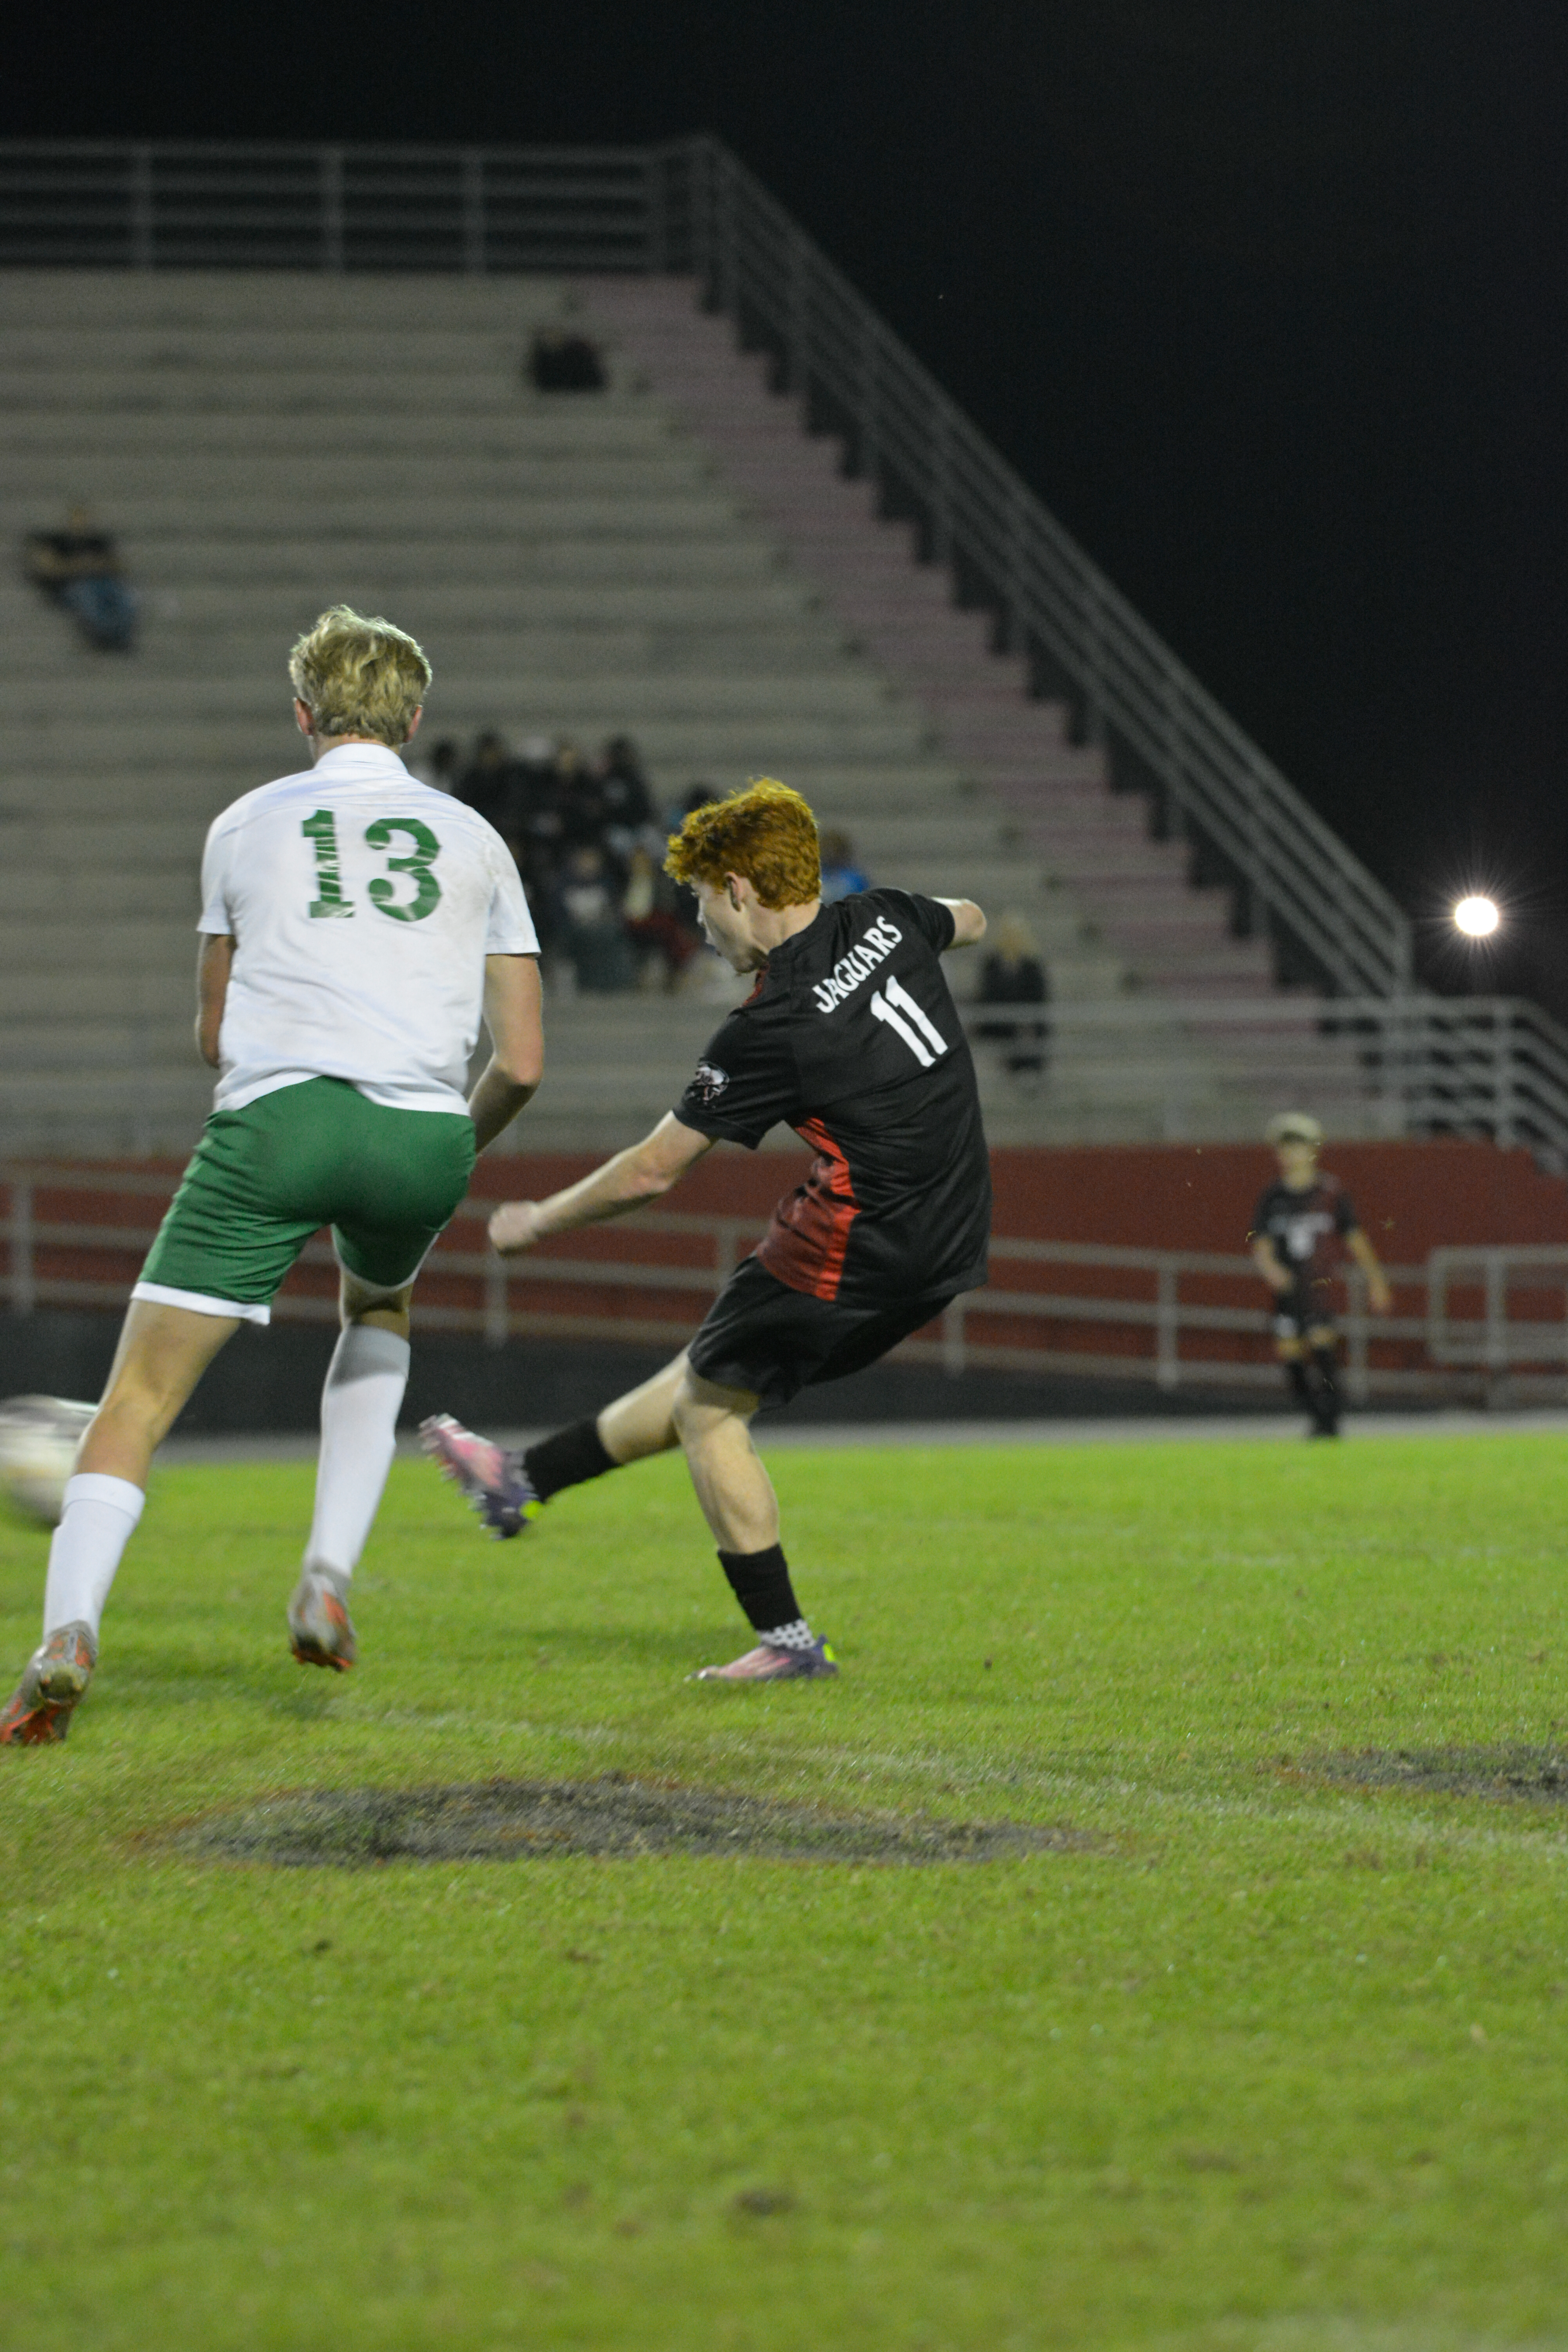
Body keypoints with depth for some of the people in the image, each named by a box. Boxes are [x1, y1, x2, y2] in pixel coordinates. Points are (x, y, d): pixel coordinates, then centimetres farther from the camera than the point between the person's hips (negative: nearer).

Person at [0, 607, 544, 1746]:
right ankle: (329, 1578, 15)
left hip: (276, 1115, -2)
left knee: (141, 1395, 0)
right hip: (423, 1134, 2)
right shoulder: (473, 840, 18)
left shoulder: (246, 826, 16)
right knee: (379, 1311, 34)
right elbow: (523, 1062, 15)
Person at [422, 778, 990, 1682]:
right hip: (950, 1247, 9)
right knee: (712, 1372, 18)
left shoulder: (772, 1029, -19)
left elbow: (650, 1172, -10)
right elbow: (970, 921, 27)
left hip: (853, 1252, -9)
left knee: (711, 1408, 10)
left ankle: (785, 1637, 10)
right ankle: (526, 1480, 30)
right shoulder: (886, 921, 0)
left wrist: (538, 1220, 4)